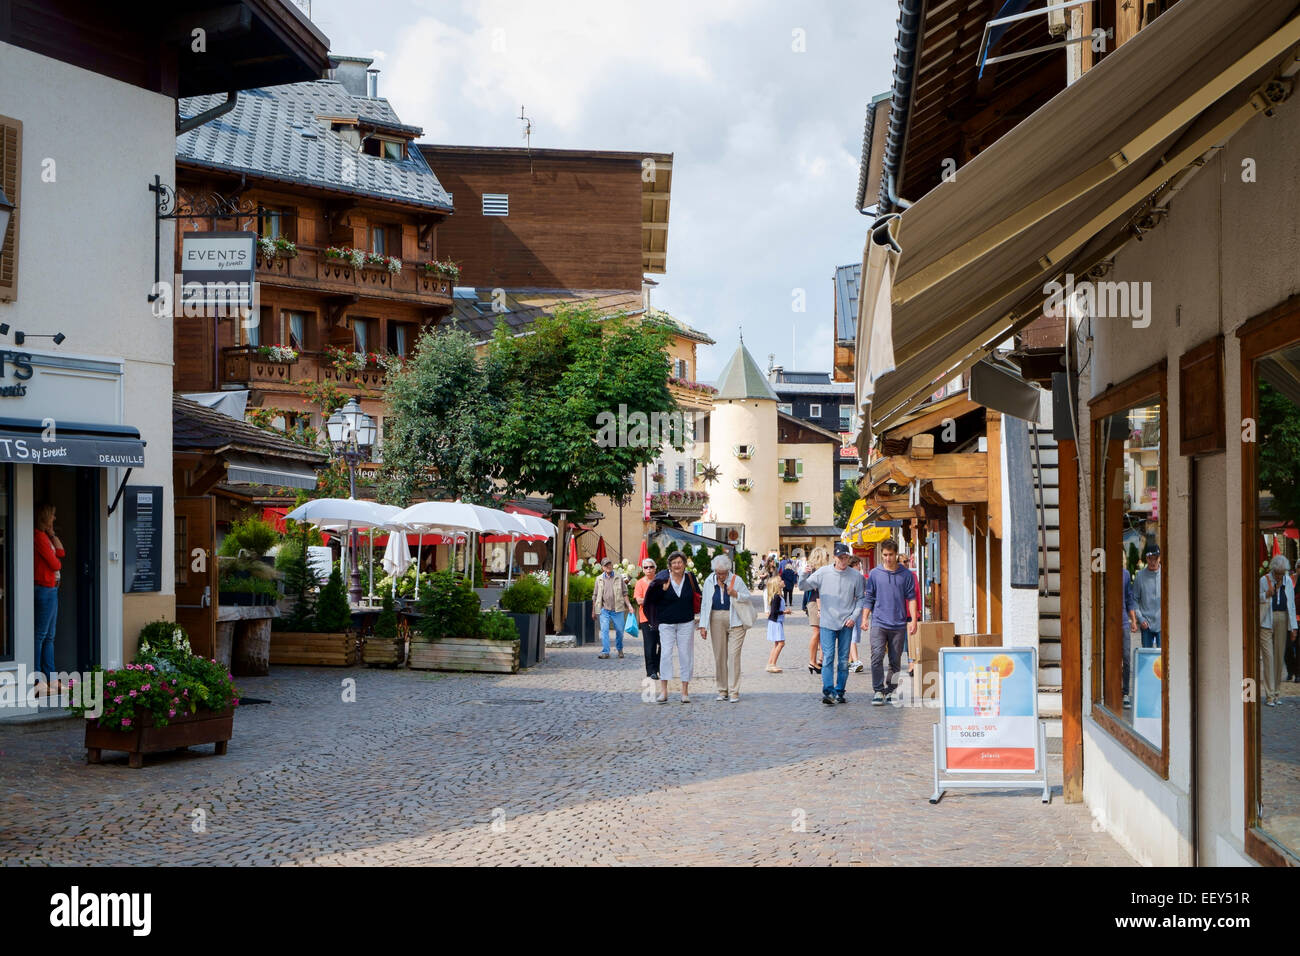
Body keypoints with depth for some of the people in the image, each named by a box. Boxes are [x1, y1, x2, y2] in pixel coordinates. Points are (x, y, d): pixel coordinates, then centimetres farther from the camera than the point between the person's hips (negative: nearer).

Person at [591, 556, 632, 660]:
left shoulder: (619, 578, 6)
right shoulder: (599, 579, 9)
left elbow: (624, 593, 8)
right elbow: (595, 596, 13)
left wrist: (628, 604, -5)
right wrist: (593, 611, 13)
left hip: (617, 609, 0)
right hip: (604, 609, 0)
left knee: (619, 630, 4)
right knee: (604, 630, -10)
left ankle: (620, 649, 26)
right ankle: (605, 652, -9)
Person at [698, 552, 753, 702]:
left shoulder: (736, 580, 0)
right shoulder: (709, 581, 6)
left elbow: (748, 597, 7)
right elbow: (704, 604, 9)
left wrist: (736, 594, -14)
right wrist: (703, 625, 4)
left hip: (735, 621, -3)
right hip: (716, 621, 3)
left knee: (733, 654, -9)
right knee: (719, 656, 4)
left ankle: (734, 692, -7)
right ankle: (722, 691, 13)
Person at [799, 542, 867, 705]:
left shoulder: (856, 576, 3)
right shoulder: (823, 573, 1)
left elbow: (860, 599, 10)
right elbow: (803, 586, 5)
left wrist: (853, 616, -2)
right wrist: (805, 574, -16)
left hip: (846, 624, 1)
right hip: (827, 623, -1)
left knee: (843, 660, 5)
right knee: (828, 657, -10)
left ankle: (839, 692, 12)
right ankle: (827, 691, -13)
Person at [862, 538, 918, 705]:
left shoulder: (906, 575, 5)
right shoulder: (874, 574, 6)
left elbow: (911, 598, 6)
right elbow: (869, 598, 10)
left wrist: (913, 620, 0)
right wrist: (864, 618, 3)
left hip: (899, 624, 1)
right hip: (878, 623, -1)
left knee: (895, 660, 6)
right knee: (877, 657, -10)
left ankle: (891, 690, 16)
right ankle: (878, 691, -5)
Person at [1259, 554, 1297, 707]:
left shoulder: (1288, 582, 9)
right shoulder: (1264, 581, -3)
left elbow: (1292, 604, 13)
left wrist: (1293, 627, 9)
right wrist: (1266, 595, -18)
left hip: (1282, 621, 4)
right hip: (1266, 622, -4)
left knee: (1279, 656, 5)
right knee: (1268, 656, -9)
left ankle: (1275, 692, 15)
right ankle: (1269, 695, -10)